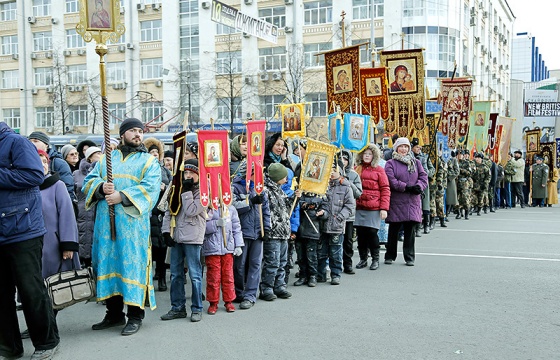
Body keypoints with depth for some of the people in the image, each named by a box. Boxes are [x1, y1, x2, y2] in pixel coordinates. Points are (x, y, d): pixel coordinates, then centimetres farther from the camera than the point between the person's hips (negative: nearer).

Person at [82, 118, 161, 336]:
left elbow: (149, 188, -8)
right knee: (108, 263, 6)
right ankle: (114, 313, 18)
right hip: (105, 222, 4)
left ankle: (135, 315, 3)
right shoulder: (106, 159, 19)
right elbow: (89, 181, 12)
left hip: (133, 222, -4)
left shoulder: (149, 161, 8)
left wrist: (122, 196, -18)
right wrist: (101, 187, -11)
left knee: (132, 265, -5)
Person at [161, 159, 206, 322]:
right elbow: (169, 211, 14)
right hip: (176, 238, 6)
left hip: (192, 239, -6)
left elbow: (191, 211, -15)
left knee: (195, 275, -2)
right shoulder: (178, 189, 16)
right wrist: (166, 231, 4)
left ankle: (197, 309, 8)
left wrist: (187, 191, -9)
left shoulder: (203, 192, -2)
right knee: (176, 275, 10)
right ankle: (177, 308, 19)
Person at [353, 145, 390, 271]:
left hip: (373, 208, -3)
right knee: (360, 233, 5)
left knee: (372, 232, -3)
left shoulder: (379, 170, 2)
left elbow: (385, 190, -1)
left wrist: (384, 208, -9)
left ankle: (375, 259, 12)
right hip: (359, 207, 3)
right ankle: (363, 259, 19)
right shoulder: (357, 169, 12)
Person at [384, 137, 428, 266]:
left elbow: (424, 177, 6)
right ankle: (390, 256, 17)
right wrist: (407, 187, -16)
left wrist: (419, 186, -14)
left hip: (413, 202, 3)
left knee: (410, 230, 5)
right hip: (396, 202, -3)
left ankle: (409, 257, 13)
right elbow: (392, 181, -9)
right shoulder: (390, 163, 3)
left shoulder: (416, 162, 16)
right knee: (393, 230, 4)